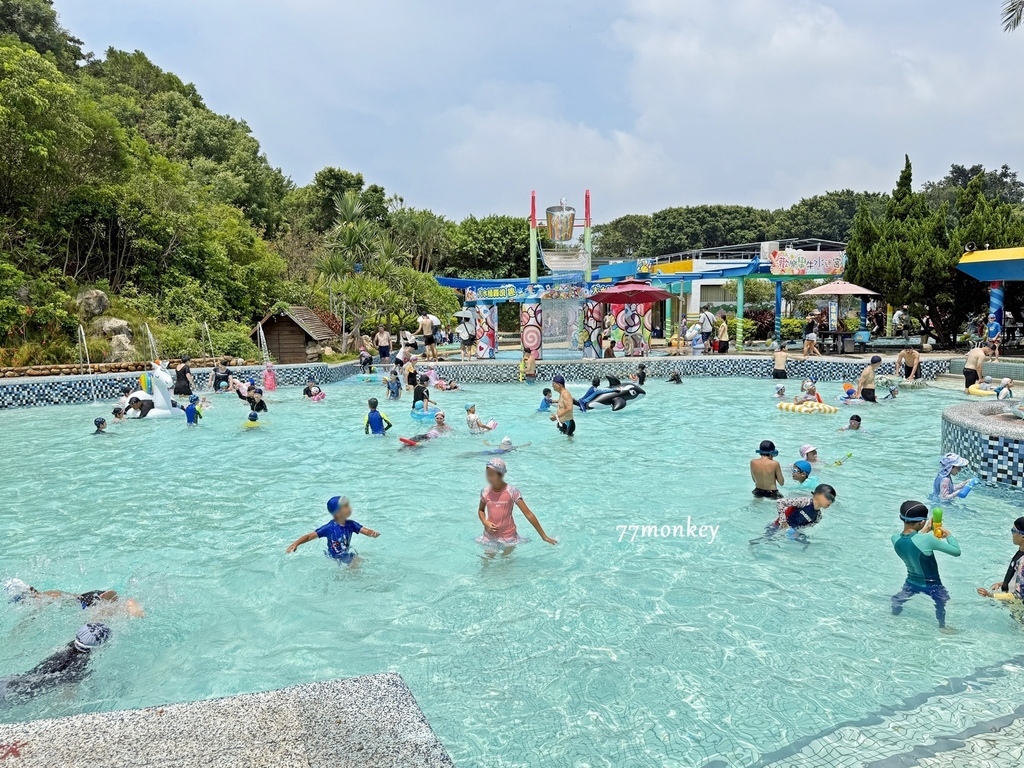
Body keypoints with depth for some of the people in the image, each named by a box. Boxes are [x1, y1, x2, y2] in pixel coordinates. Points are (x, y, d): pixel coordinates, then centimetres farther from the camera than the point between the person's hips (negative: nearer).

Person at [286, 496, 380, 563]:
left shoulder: (351, 524, -12)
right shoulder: (329, 528, -24)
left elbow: (365, 531, -19)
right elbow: (309, 536, -21)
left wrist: (373, 533, -43)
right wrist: (295, 544, -35)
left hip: (348, 557, 4)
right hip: (335, 560, -4)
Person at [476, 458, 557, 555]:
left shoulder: (512, 491, -16)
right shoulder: (485, 492, -6)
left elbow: (528, 514, -15)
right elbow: (480, 510, 13)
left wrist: (543, 536, -14)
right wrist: (485, 522, -10)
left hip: (508, 537, -2)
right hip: (490, 536, 2)